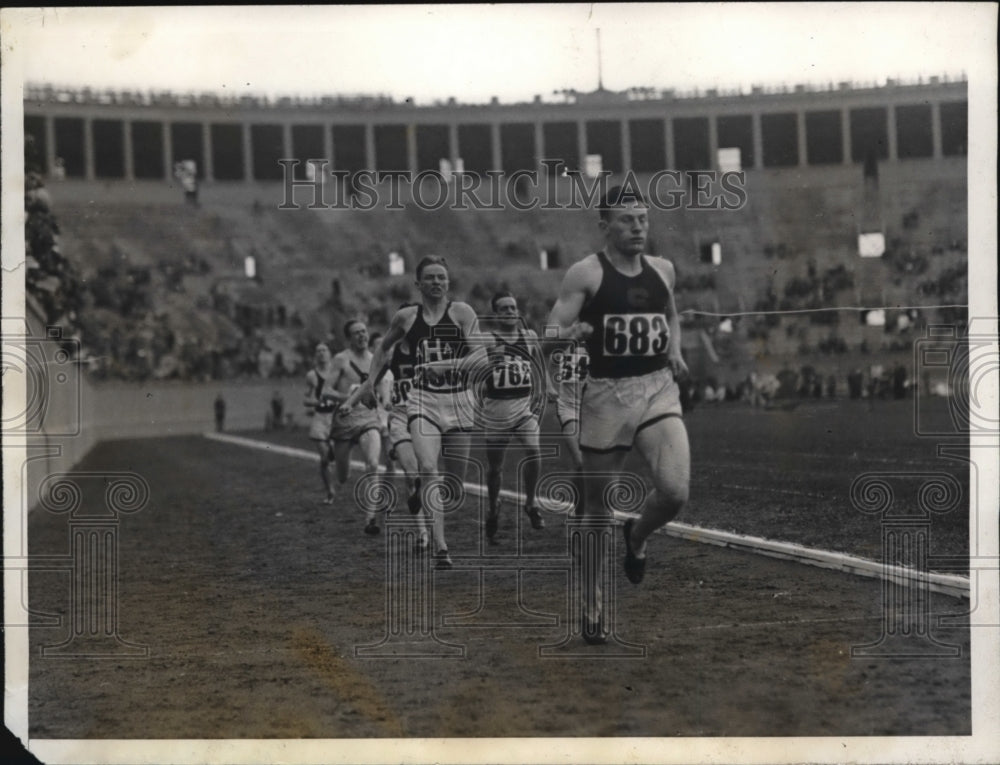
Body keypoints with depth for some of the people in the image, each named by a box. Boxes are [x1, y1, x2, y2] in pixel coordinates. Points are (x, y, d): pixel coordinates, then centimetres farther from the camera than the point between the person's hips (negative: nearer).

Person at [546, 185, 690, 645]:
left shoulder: (663, 270, 10)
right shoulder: (585, 274, -6)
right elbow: (551, 334, -11)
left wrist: (675, 349, 10)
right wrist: (568, 334, -33)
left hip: (658, 390, 3)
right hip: (606, 395, -3)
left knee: (675, 490, -18)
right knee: (597, 507, 6)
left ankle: (637, 537, 17)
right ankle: (593, 606, 22)